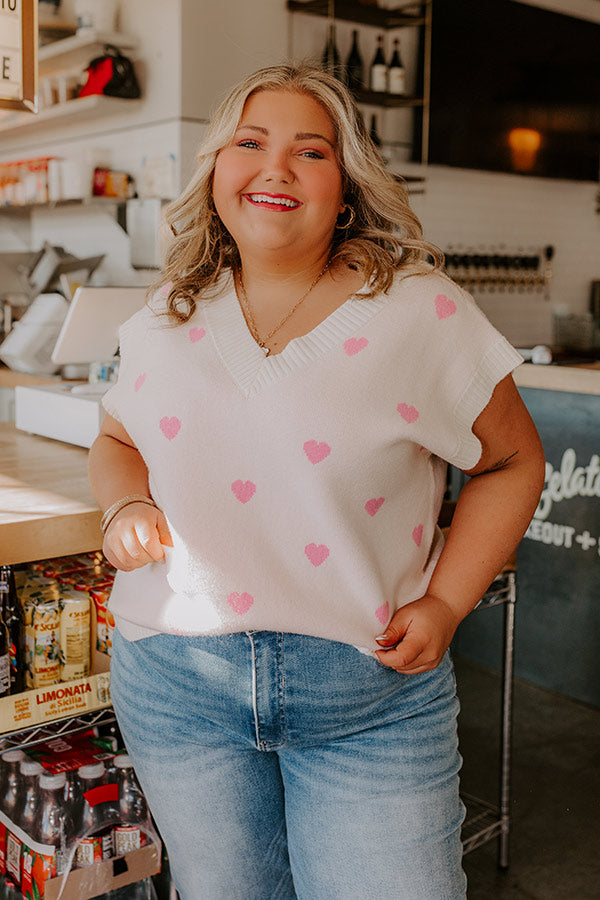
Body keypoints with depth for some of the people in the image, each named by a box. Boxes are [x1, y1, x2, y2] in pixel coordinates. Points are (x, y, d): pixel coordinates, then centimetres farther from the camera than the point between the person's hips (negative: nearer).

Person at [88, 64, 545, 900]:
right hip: (177, 683, 3)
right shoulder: (168, 315, 4)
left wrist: (445, 604, -8)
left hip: (372, 694, -2)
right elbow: (118, 440, 18)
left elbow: (512, 462, 2)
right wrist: (124, 504, -5)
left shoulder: (422, 310, -7)